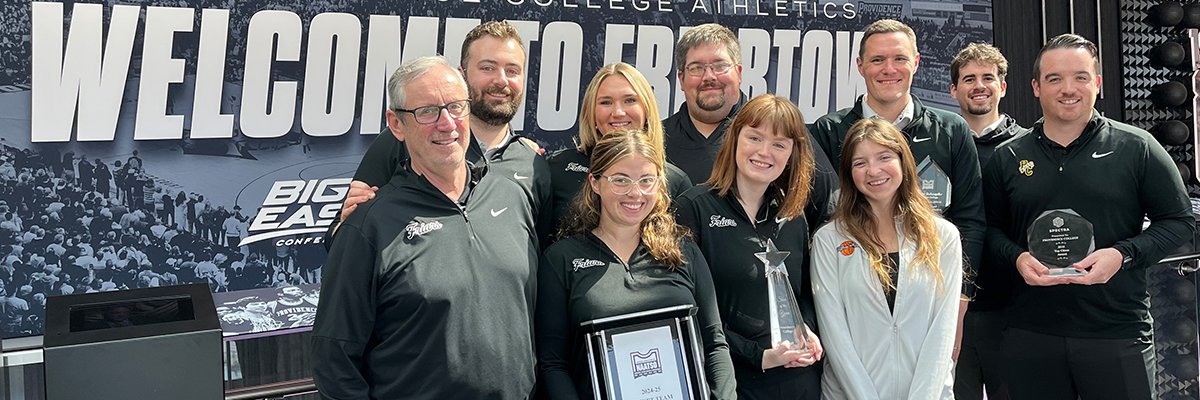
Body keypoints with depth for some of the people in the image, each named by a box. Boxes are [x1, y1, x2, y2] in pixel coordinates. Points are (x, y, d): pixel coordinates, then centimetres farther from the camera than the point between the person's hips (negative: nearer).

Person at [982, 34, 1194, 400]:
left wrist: (1123, 254, -13)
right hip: (1031, 334, 2)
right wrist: (1018, 257, -9)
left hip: (1119, 333, -1)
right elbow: (990, 229, 11)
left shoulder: (1137, 148, 2)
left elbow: (1179, 221, 3)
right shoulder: (1006, 159, 7)